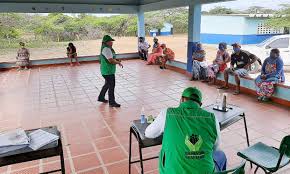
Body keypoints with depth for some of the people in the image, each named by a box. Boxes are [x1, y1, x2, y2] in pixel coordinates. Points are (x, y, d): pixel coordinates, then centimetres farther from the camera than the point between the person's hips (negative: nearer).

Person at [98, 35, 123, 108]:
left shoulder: (108, 48, 12)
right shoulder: (106, 49, -21)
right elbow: (111, 60, -28)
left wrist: (117, 60, 8)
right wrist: (119, 63, -14)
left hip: (108, 70, 11)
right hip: (108, 71, -11)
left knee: (107, 84, 23)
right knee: (111, 86, -3)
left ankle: (101, 97, 36)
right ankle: (112, 102, 7)